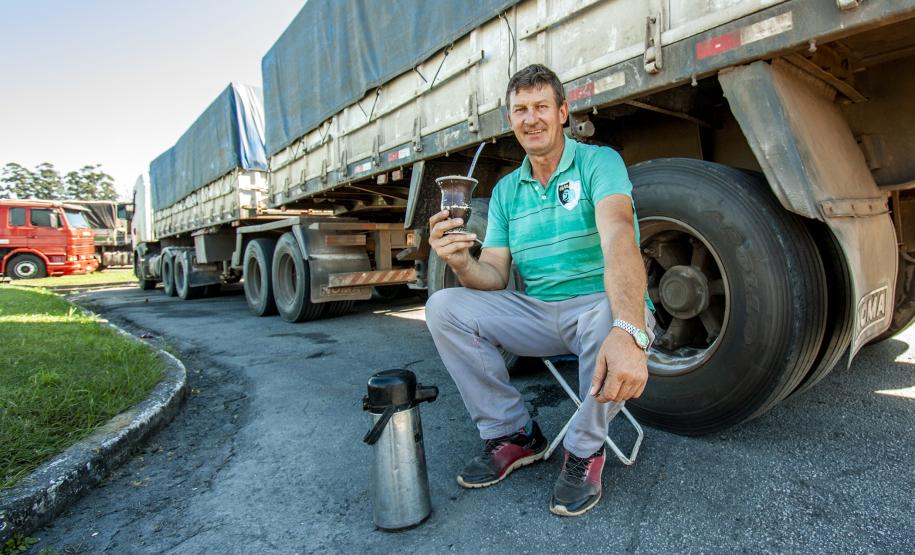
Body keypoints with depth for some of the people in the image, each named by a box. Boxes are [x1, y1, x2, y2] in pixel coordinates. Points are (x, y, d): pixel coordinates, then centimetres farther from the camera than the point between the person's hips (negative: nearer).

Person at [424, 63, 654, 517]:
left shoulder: (598, 162, -7)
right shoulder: (506, 190, 10)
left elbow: (618, 236, -28)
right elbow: (495, 277, 3)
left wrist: (628, 331, -46)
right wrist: (461, 263, -22)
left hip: (598, 307, -4)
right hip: (538, 312, 5)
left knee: (610, 320, -39)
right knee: (444, 307, -12)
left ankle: (585, 449, -7)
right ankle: (512, 434, 2)